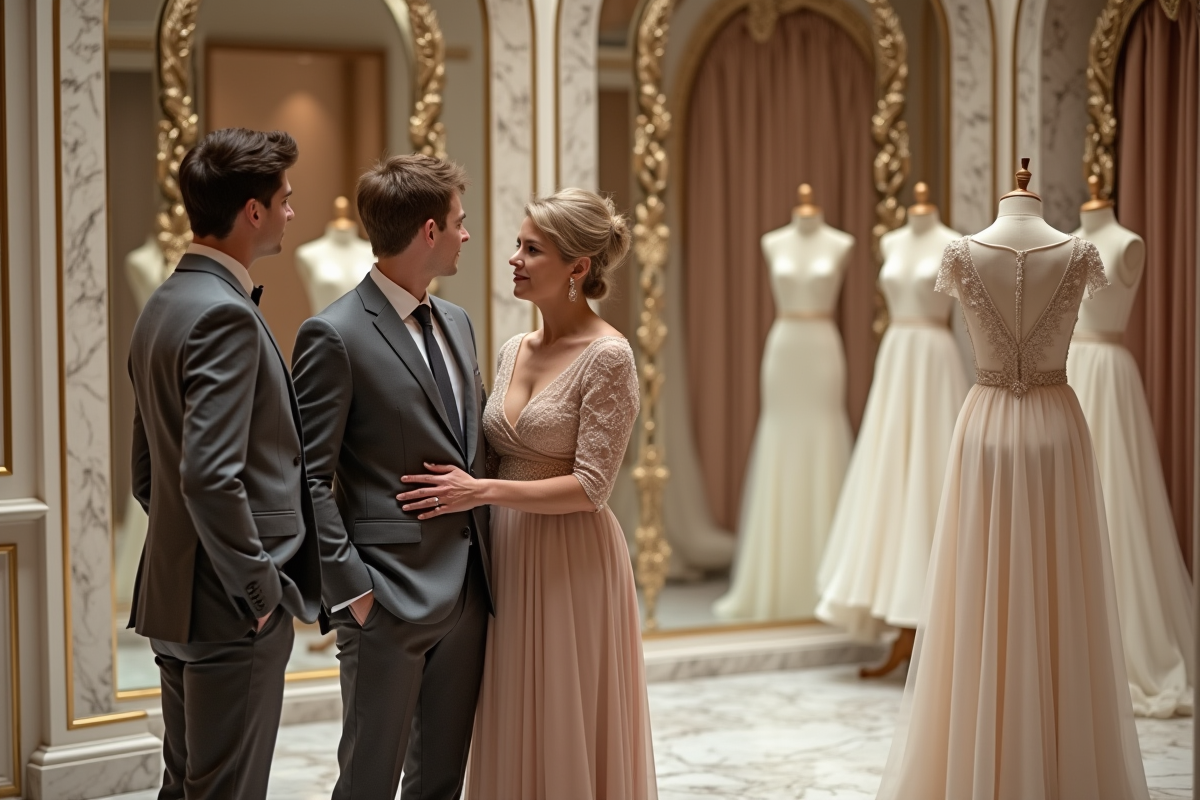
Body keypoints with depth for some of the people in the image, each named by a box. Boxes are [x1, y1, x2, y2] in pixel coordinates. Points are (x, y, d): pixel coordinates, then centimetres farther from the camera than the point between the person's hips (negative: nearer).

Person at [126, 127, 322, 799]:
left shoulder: (165, 305, 12)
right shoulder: (226, 316, -19)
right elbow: (210, 477, -27)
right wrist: (260, 588, -18)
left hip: (176, 593, 10)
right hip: (233, 614, -10)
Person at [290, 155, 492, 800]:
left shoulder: (456, 323, 13)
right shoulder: (335, 335, -12)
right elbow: (309, 480, -13)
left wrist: (486, 564, 10)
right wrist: (350, 588, -17)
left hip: (467, 593, 7)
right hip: (391, 597, -7)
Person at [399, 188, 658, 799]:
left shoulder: (607, 357, -13)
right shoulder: (514, 351, 10)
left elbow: (590, 486, -17)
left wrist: (482, 491, -19)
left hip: (572, 565, -7)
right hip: (509, 559, 7)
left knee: (569, 735, 2)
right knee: (514, 734, 11)